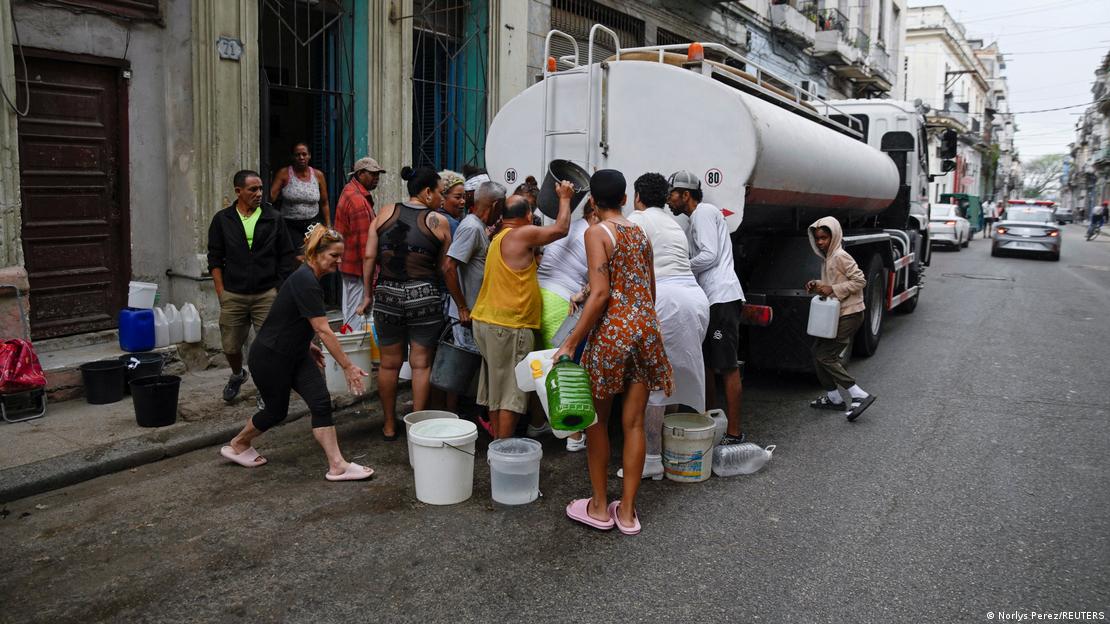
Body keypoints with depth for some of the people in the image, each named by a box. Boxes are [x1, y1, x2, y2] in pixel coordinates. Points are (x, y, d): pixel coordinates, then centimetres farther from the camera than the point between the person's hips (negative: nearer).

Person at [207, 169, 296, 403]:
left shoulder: (274, 219, 3)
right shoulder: (222, 220, 4)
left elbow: (285, 258, 6)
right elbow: (215, 258, 7)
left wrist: (282, 291, 1)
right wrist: (221, 292, 0)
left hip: (266, 294, -1)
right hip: (233, 296, 1)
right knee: (231, 346, 10)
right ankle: (237, 375, 42)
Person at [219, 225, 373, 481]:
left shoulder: (309, 278, 4)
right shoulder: (305, 282, -26)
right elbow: (323, 330, -28)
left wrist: (307, 345, 15)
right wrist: (348, 367, -27)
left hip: (295, 354, 9)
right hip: (270, 357, -9)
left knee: (321, 402, -5)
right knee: (276, 411, 8)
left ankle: (337, 466, -6)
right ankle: (236, 446, 34)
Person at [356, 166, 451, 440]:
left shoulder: (385, 213, 6)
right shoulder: (438, 222, -1)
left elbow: (369, 256, 3)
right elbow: (444, 268, 0)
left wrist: (367, 294, 10)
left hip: (387, 294, 3)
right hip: (425, 295, -3)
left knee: (389, 363, 12)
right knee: (421, 363, 7)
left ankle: (389, 426, 23)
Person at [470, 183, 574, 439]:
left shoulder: (499, 238, 16)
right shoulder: (521, 234, -11)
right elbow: (561, 229, -7)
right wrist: (564, 197, 8)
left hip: (487, 321, 9)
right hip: (509, 325, -9)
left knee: (496, 388, 15)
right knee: (511, 392, -3)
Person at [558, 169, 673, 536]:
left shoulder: (597, 232, -7)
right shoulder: (641, 234, 13)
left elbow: (600, 293, -16)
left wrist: (571, 342, -14)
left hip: (612, 330, -6)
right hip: (646, 328, 6)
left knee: (596, 420, 9)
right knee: (633, 422, 9)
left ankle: (599, 507, 18)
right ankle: (627, 511, 17)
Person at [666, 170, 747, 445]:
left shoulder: (703, 211, -6)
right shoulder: (697, 217, 24)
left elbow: (709, 256, -15)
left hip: (722, 297, -10)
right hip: (711, 299, 10)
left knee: (727, 366, -7)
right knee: (706, 364, 14)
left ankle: (734, 431, -3)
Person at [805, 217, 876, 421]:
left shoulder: (841, 257, -16)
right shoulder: (826, 258, 12)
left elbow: (860, 281, -19)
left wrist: (833, 289, -22)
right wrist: (817, 285, 4)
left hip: (849, 314, -9)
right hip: (837, 314, 9)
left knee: (824, 356, -10)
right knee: (818, 350, 10)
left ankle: (860, 396, -8)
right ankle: (834, 398, 20)